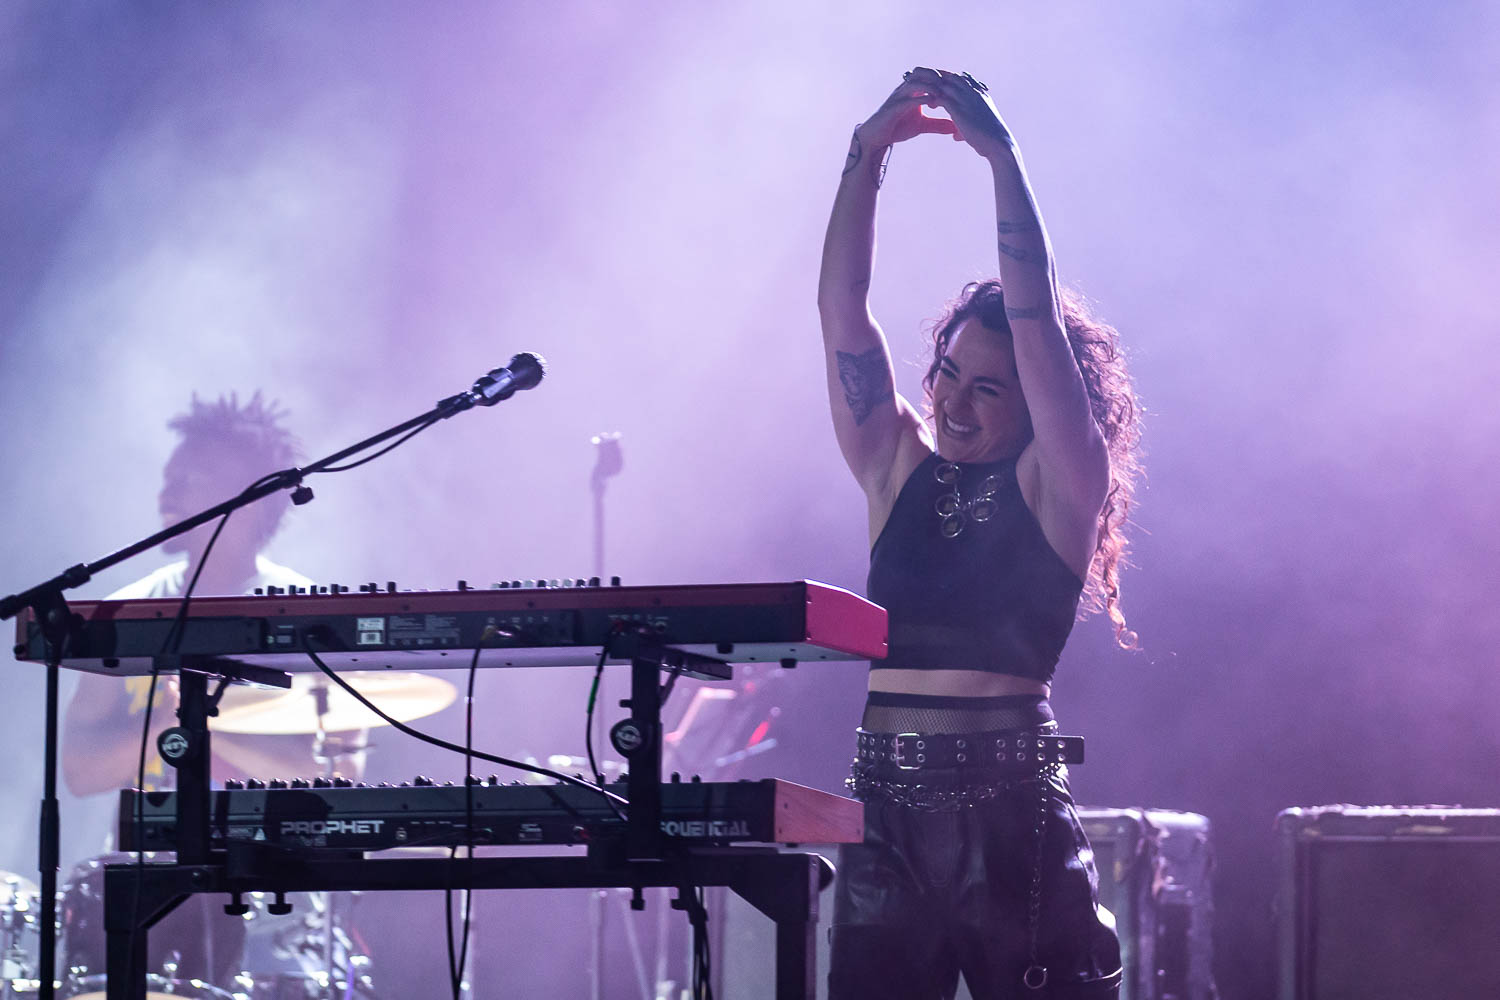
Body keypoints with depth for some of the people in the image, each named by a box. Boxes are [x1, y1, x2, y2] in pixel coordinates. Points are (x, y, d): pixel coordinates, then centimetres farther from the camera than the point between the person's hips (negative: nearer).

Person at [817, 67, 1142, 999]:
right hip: (888, 809, 4)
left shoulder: (1058, 486, 1)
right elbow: (842, 306, 4)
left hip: (1012, 815, -4)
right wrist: (869, 154, -4)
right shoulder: (897, 468, 12)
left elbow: (1034, 315, -10)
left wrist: (1001, 154, -11)